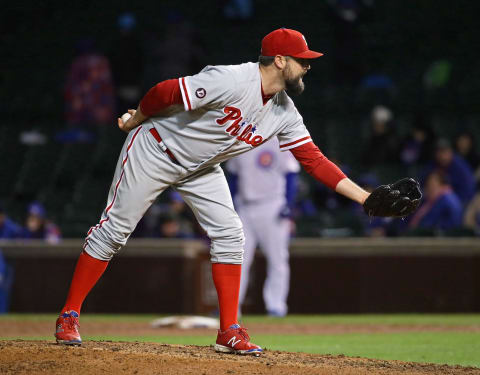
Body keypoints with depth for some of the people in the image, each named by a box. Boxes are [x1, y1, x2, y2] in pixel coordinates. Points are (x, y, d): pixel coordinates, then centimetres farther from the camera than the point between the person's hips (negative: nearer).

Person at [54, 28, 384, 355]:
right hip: (153, 151, -7)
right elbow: (163, 93, -25)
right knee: (114, 230, -4)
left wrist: (365, 197, -16)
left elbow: (314, 159, -8)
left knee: (229, 234, -6)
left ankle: (230, 333, -2)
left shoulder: (285, 113, -8)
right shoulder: (231, 81, -32)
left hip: (201, 168, 7)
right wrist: (134, 122, -8)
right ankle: (69, 316, 6)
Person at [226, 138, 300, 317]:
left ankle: (276, 305, 3)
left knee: (277, 259, -3)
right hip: (244, 208, 5)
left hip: (271, 208, -5)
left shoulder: (279, 143, -3)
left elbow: (290, 175, -5)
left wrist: (288, 206, -14)